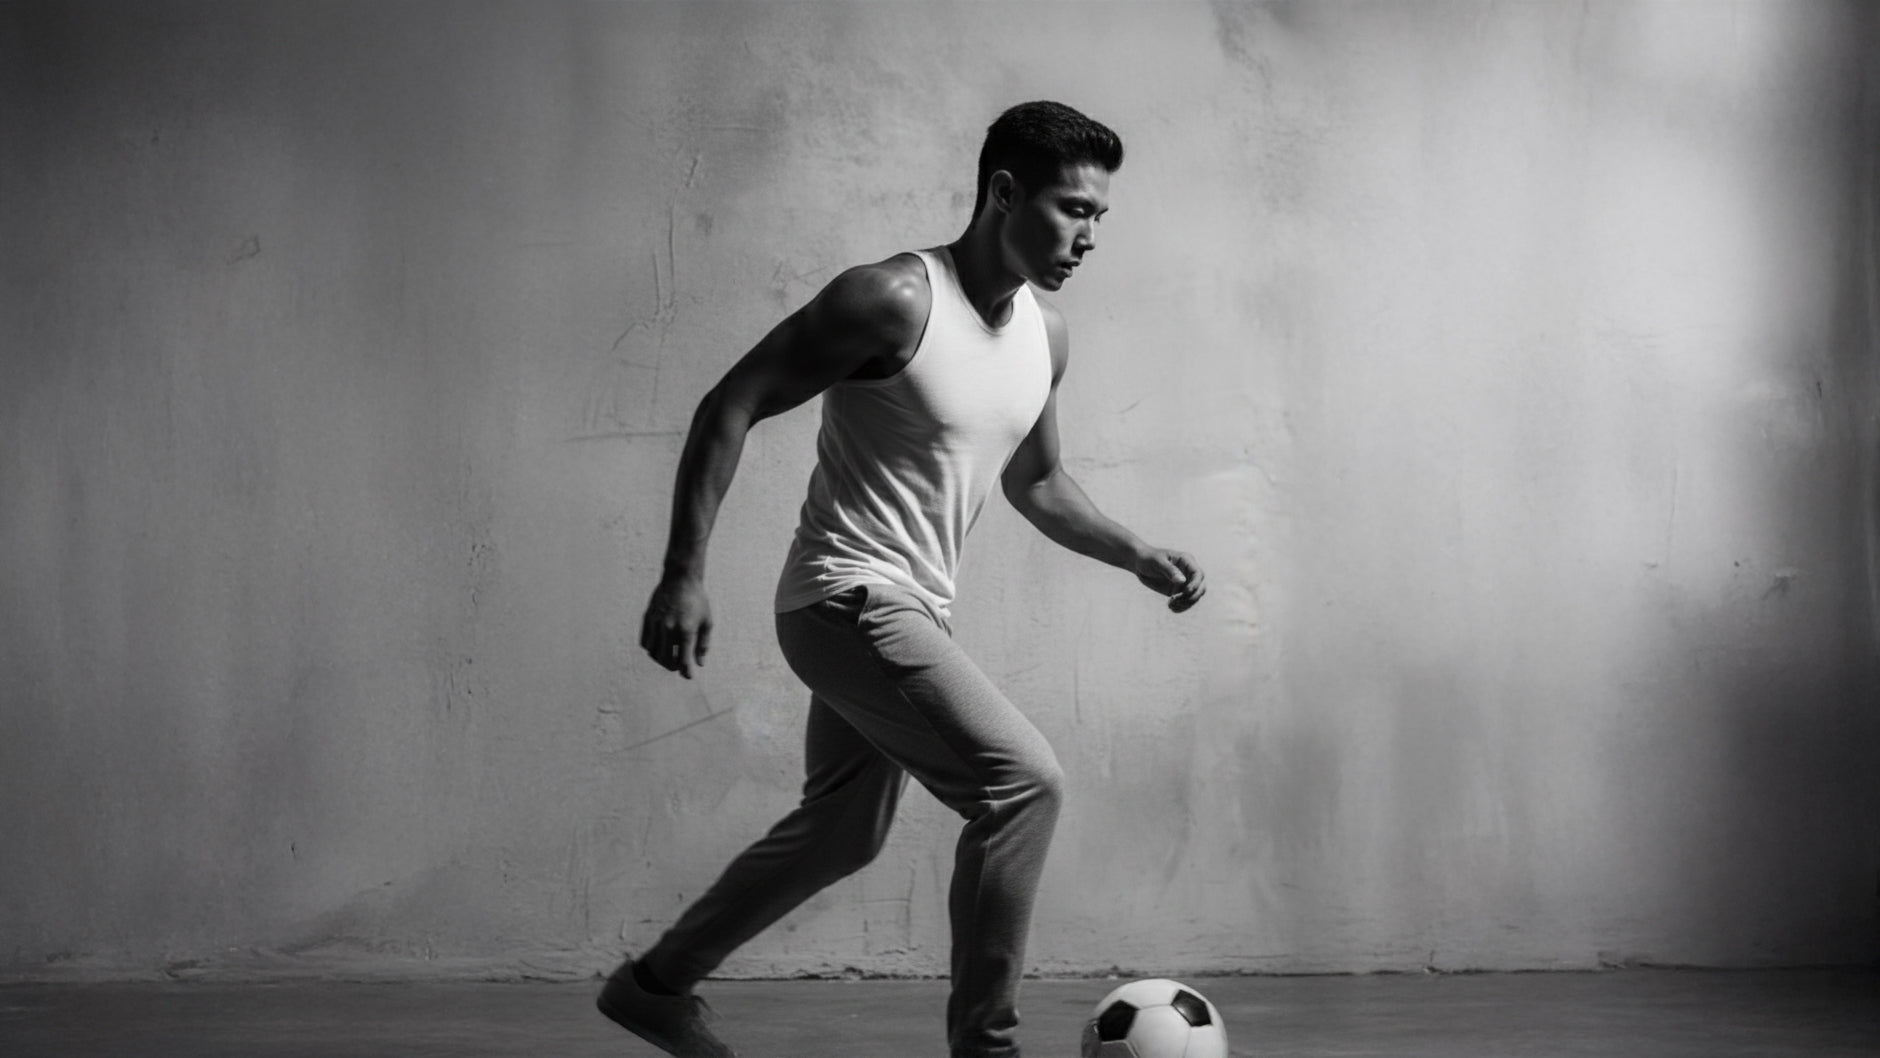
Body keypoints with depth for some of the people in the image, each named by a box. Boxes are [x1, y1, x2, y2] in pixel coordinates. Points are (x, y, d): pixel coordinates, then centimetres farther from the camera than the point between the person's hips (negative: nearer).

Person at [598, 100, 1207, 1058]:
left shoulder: (1046, 339, 6)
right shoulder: (896, 300, -19)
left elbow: (1036, 483, 22)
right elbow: (728, 410, -16)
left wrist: (1139, 558, 8)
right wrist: (684, 573, -22)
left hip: (915, 611, 9)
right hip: (851, 595, -9)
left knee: (842, 833, 20)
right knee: (1023, 780, -19)